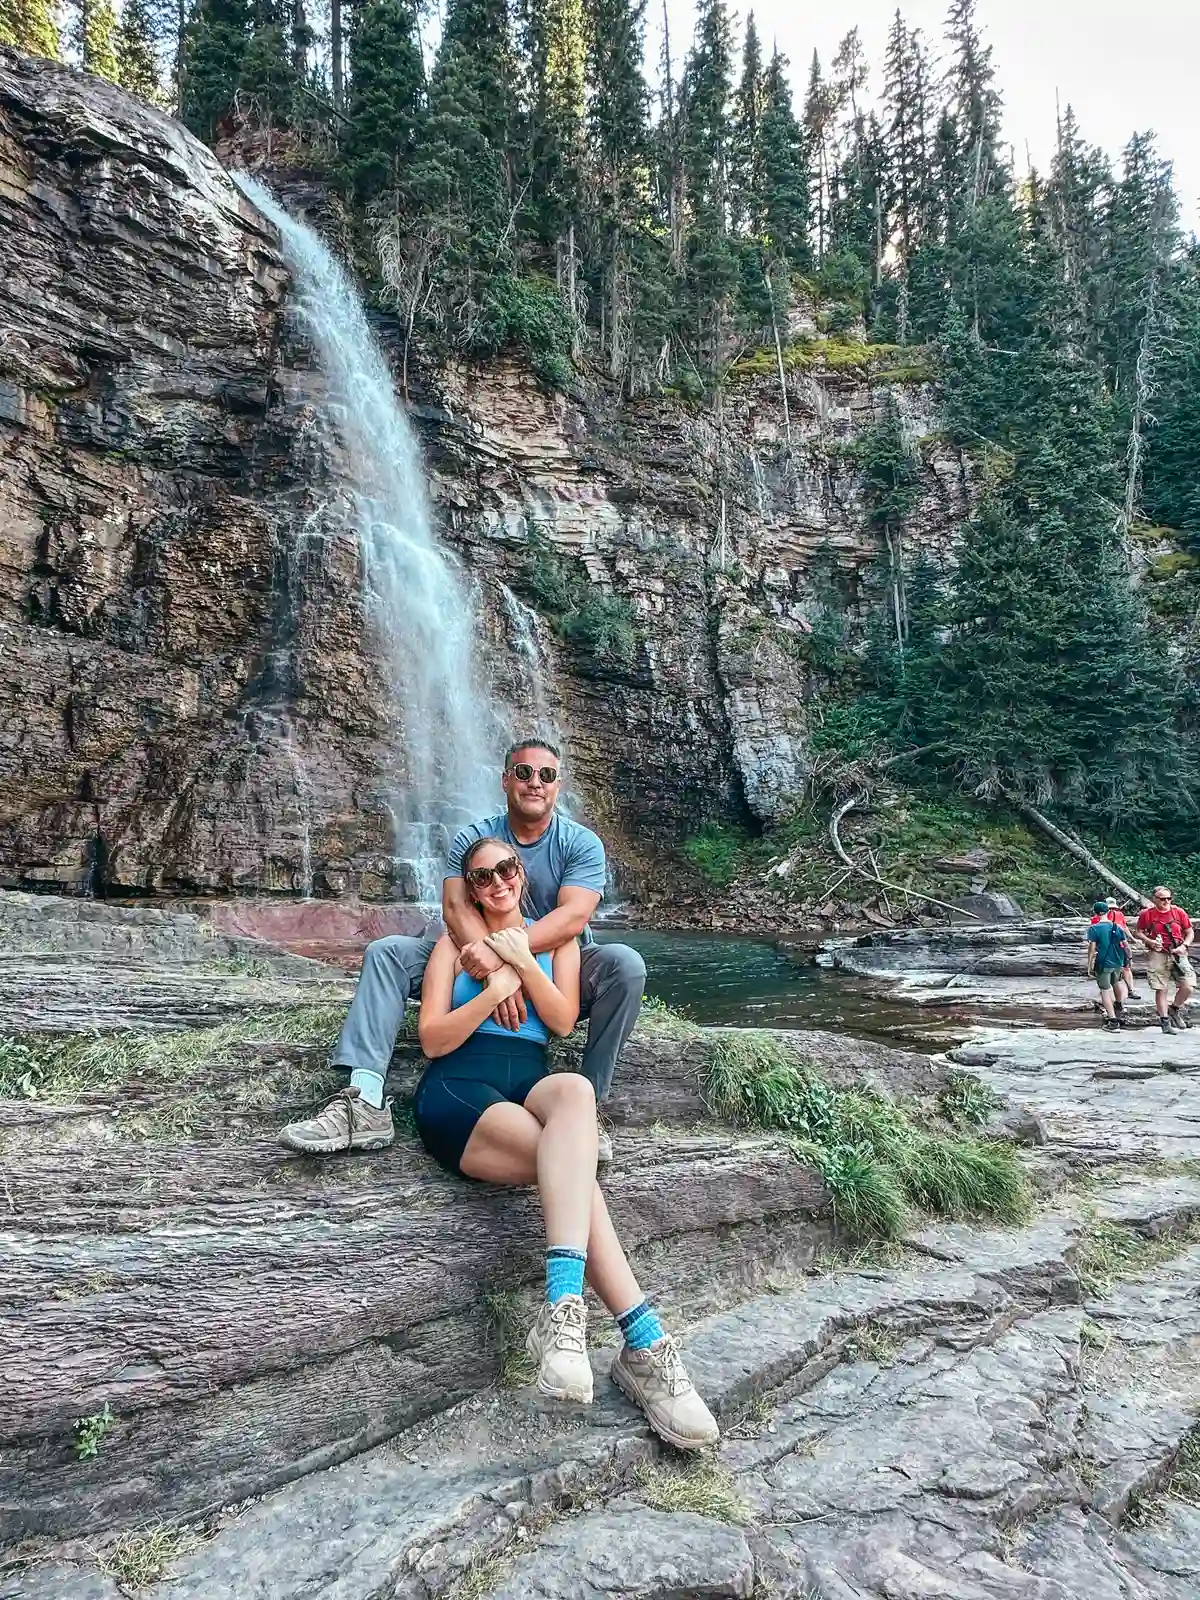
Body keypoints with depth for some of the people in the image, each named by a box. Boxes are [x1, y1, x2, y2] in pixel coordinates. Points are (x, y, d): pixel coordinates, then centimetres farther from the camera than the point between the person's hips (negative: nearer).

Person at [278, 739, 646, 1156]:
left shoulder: (582, 844, -7)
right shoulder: (472, 838, -2)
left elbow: (574, 916, -23)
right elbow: (456, 907, -18)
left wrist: (502, 953, -39)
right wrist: (496, 971, -37)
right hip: (484, 965, 2)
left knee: (625, 964, -32)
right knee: (385, 953, -14)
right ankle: (366, 1103, -28)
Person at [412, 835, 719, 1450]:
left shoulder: (556, 937, 20)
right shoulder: (454, 944, 15)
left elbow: (563, 1021, 6)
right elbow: (432, 1039, 4)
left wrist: (523, 962, -6)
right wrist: (495, 989, -10)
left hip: (529, 1081, 2)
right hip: (457, 1088, -1)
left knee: (574, 1090, -40)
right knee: (575, 1170, -32)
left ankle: (563, 1308, -48)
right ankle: (644, 1343, -39)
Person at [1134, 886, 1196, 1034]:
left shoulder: (1179, 912, 4)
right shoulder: (1147, 914, 0)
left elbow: (1190, 933, 10)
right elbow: (1139, 932, 9)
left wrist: (1184, 946, -7)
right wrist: (1150, 941, -10)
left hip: (1178, 955, 2)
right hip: (1158, 955, -1)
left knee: (1188, 987, -9)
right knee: (1161, 989, -1)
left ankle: (1174, 1009, 19)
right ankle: (1164, 1020, 10)